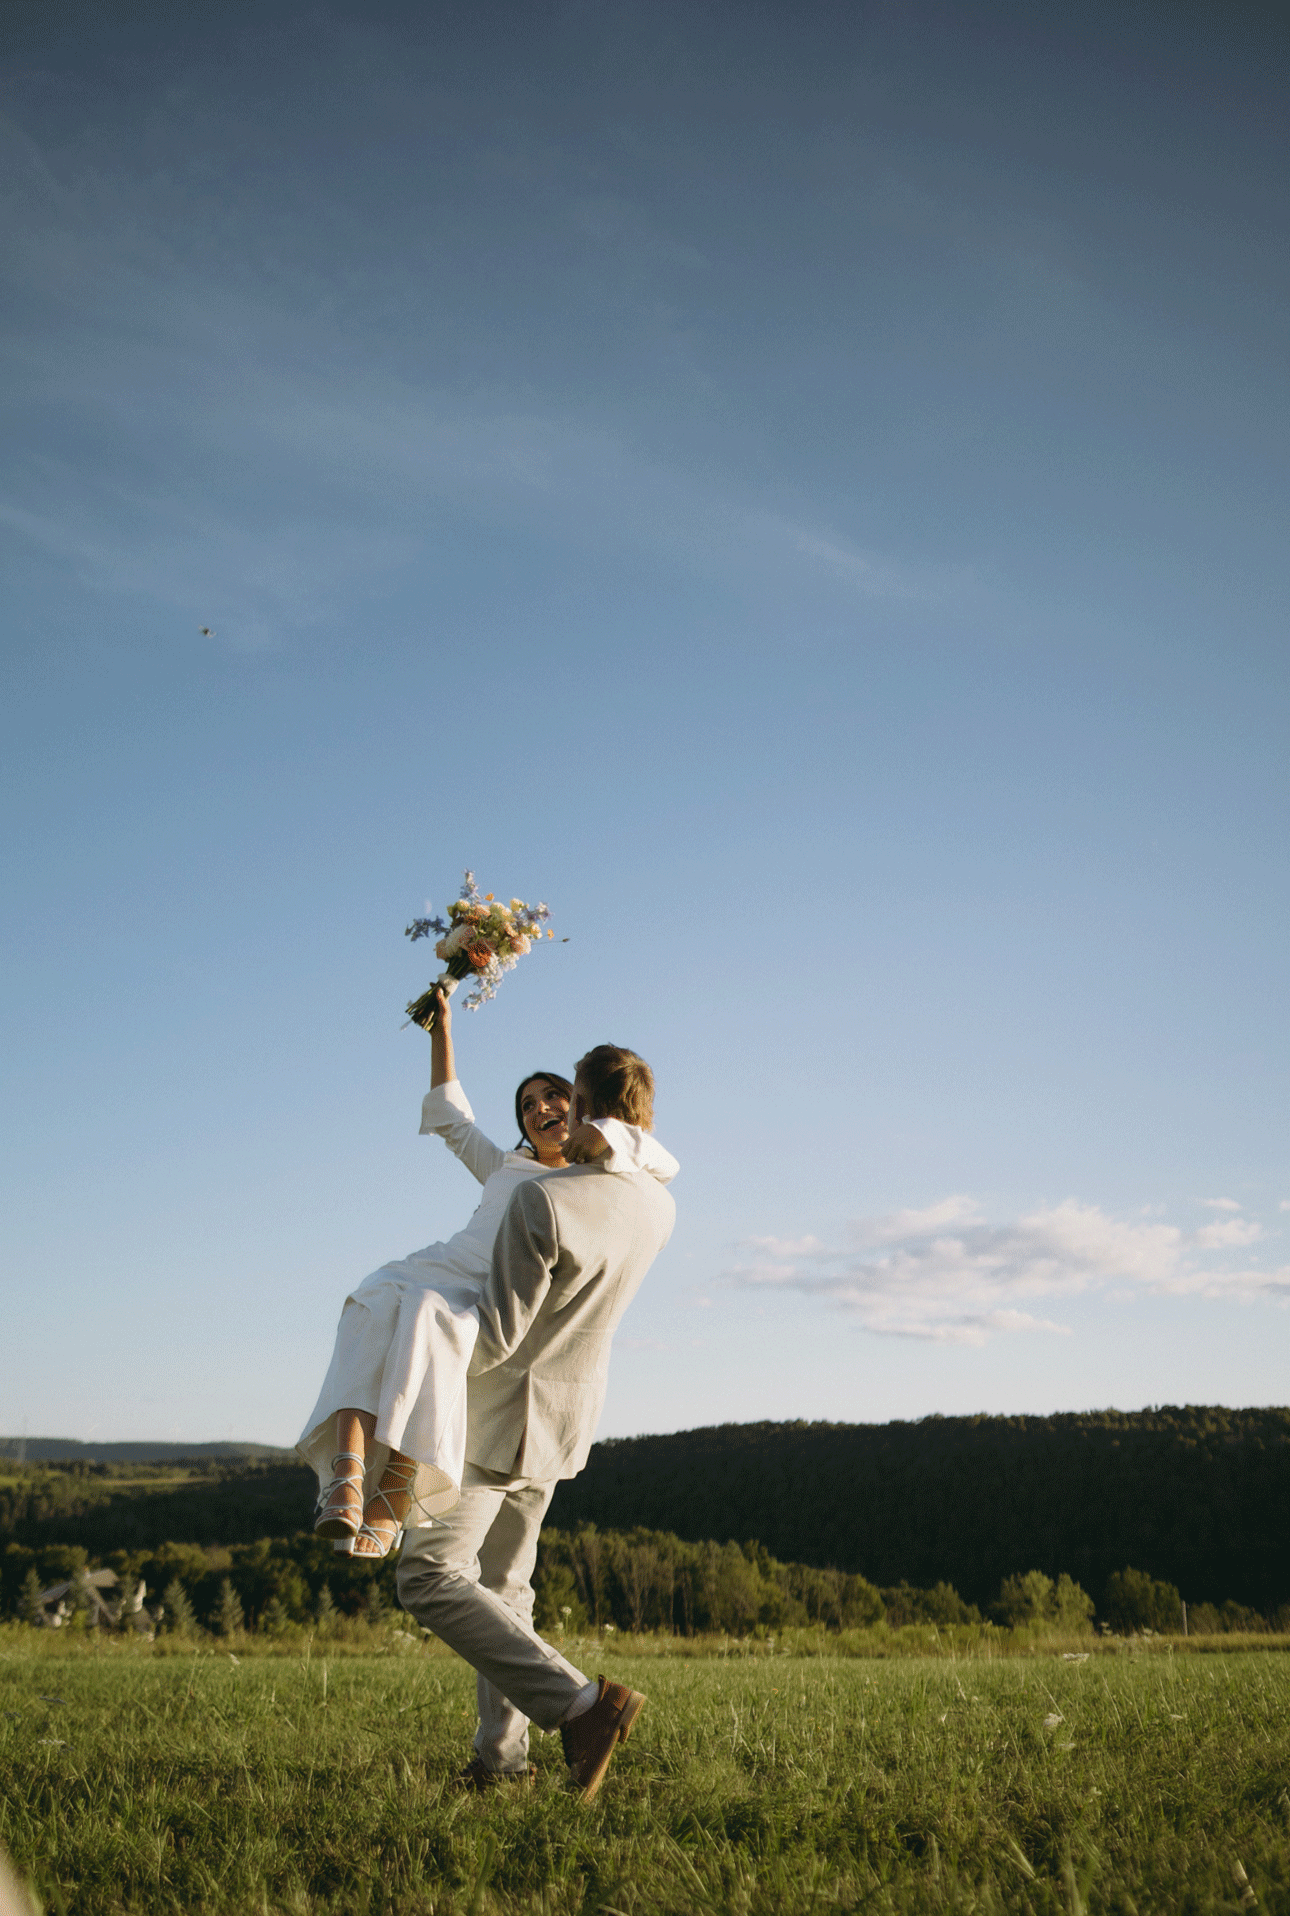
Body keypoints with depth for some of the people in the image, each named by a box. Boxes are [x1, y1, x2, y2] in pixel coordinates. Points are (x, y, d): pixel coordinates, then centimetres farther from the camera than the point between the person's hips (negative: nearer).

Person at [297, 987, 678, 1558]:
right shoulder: (507, 1169, 33)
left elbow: (664, 1166, 3)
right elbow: (450, 1115, 41)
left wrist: (608, 1133, -14)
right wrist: (442, 1028, 40)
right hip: (434, 1271, 4)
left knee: (430, 1320, -38)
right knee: (372, 1312, -32)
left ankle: (395, 1492, -33)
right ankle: (346, 1477, -45)